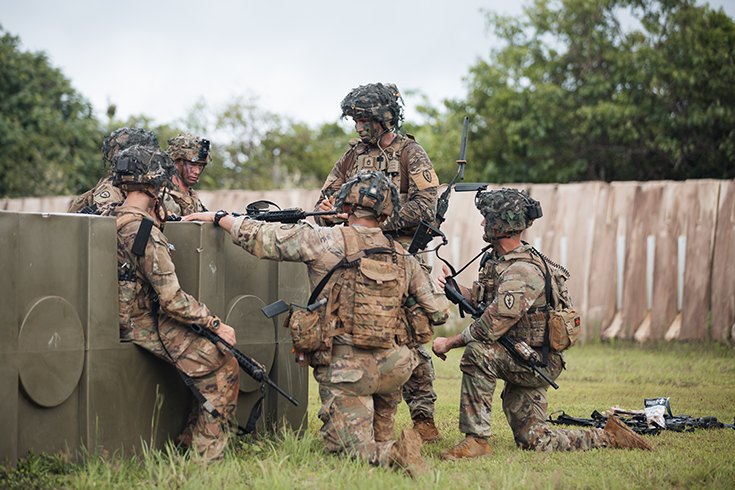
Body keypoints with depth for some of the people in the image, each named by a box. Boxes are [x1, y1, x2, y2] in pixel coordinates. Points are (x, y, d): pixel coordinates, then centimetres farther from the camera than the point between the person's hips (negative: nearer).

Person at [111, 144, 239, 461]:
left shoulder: (118, 218, 9)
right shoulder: (142, 230, -22)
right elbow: (173, 299, -24)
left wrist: (158, 218, 19)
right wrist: (215, 325, -15)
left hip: (137, 315, 10)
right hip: (146, 326, -10)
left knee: (218, 357, 16)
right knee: (223, 368, -10)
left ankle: (189, 443, 20)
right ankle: (206, 456, -6)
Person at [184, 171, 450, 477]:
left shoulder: (325, 242, -7)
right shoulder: (403, 259, 6)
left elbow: (262, 238, -3)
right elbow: (438, 313, 13)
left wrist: (218, 217, 12)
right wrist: (444, 304, 38)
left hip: (345, 372, -5)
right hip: (391, 369, 5)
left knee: (351, 446, 3)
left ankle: (388, 455, -23)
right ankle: (384, 437, 26)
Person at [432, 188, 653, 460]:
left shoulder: (521, 273, -25)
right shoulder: (498, 261, 6)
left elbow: (489, 329, -28)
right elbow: (481, 299, 15)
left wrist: (449, 343, -17)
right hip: (522, 362, 10)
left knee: (477, 352, -29)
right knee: (534, 441, 9)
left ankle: (476, 440, -23)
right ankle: (609, 436, 21)